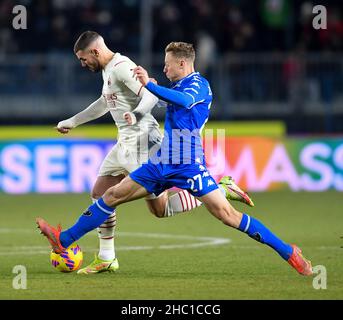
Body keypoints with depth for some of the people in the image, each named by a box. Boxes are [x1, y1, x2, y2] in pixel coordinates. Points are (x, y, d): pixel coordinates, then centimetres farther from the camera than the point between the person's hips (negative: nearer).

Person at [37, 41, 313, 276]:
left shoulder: (199, 84, -10)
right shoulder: (178, 86, 17)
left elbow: (184, 100, -33)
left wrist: (149, 85, -34)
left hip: (189, 166, -9)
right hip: (163, 164, 9)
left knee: (226, 214, -16)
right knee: (113, 195, 6)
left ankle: (289, 253, -11)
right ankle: (64, 240, 14)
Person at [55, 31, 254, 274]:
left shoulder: (121, 68, -16)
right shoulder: (108, 70, 16)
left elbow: (151, 94, -28)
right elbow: (104, 104, 34)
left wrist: (137, 114, -46)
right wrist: (72, 122, 39)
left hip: (142, 144, -10)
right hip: (124, 144, 10)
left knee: (161, 209, -7)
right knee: (99, 195, 10)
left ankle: (221, 190, -1)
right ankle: (106, 259, 17)